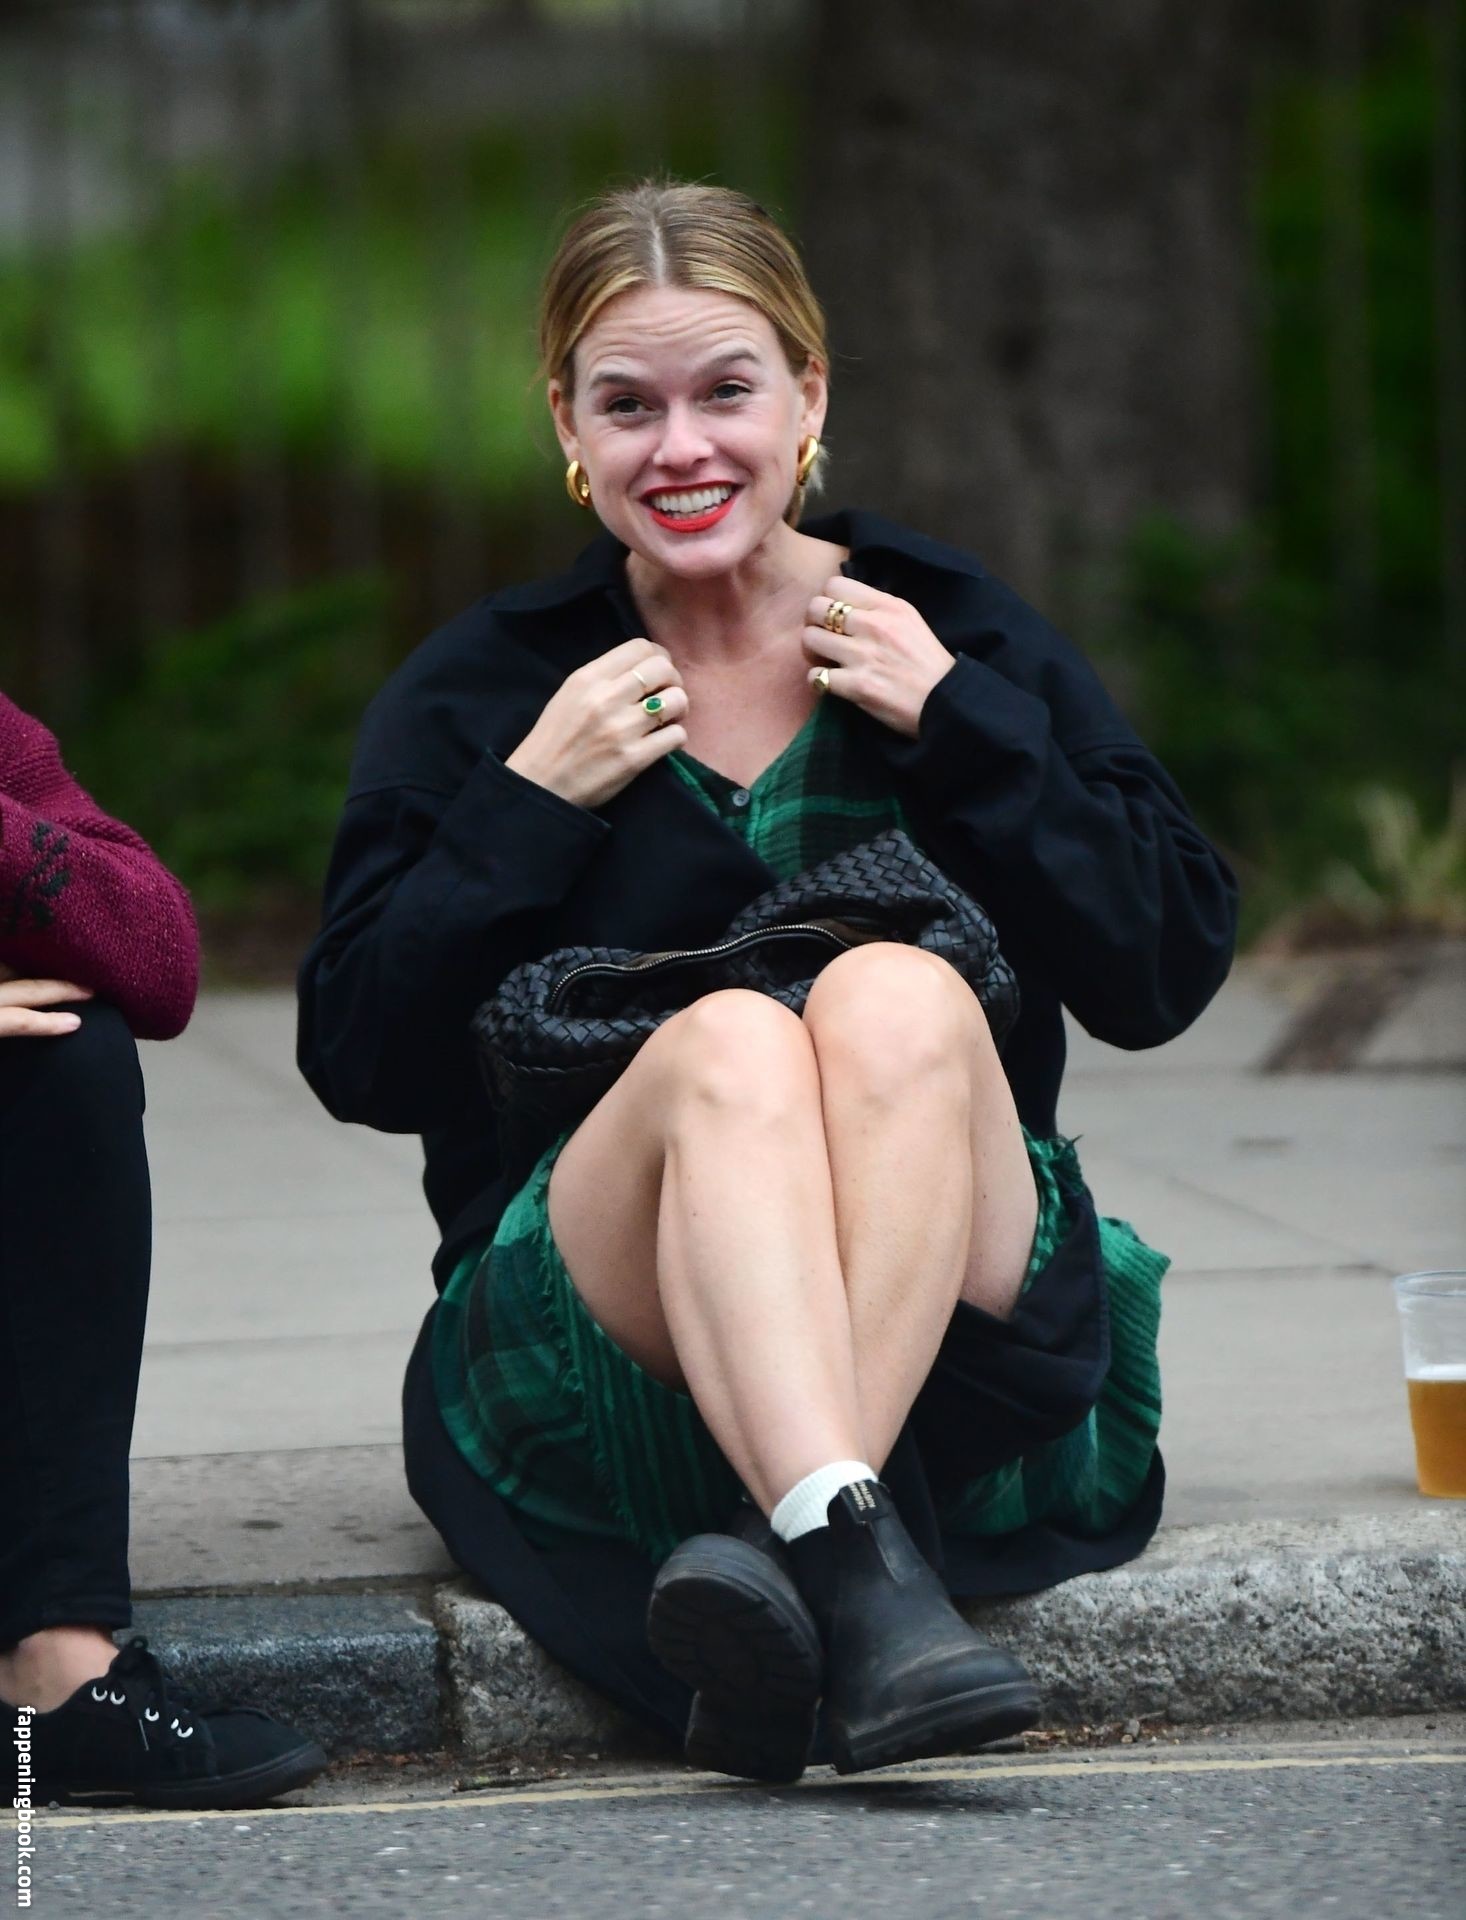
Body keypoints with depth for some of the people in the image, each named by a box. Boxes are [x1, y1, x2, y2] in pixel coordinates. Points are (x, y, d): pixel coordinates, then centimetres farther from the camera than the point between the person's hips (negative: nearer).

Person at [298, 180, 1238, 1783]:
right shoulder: (478, 690, 11)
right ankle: (862, 1583, -55)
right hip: (599, 1336, -1)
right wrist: (529, 807, -6)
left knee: (894, 999, -30)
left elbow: (1168, 971, 2)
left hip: (954, 1332, 1)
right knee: (730, 1042, -32)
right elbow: (356, 1064, 4)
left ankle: (780, 1550, -48)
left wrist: (959, 730, -6)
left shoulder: (956, 633, 11)